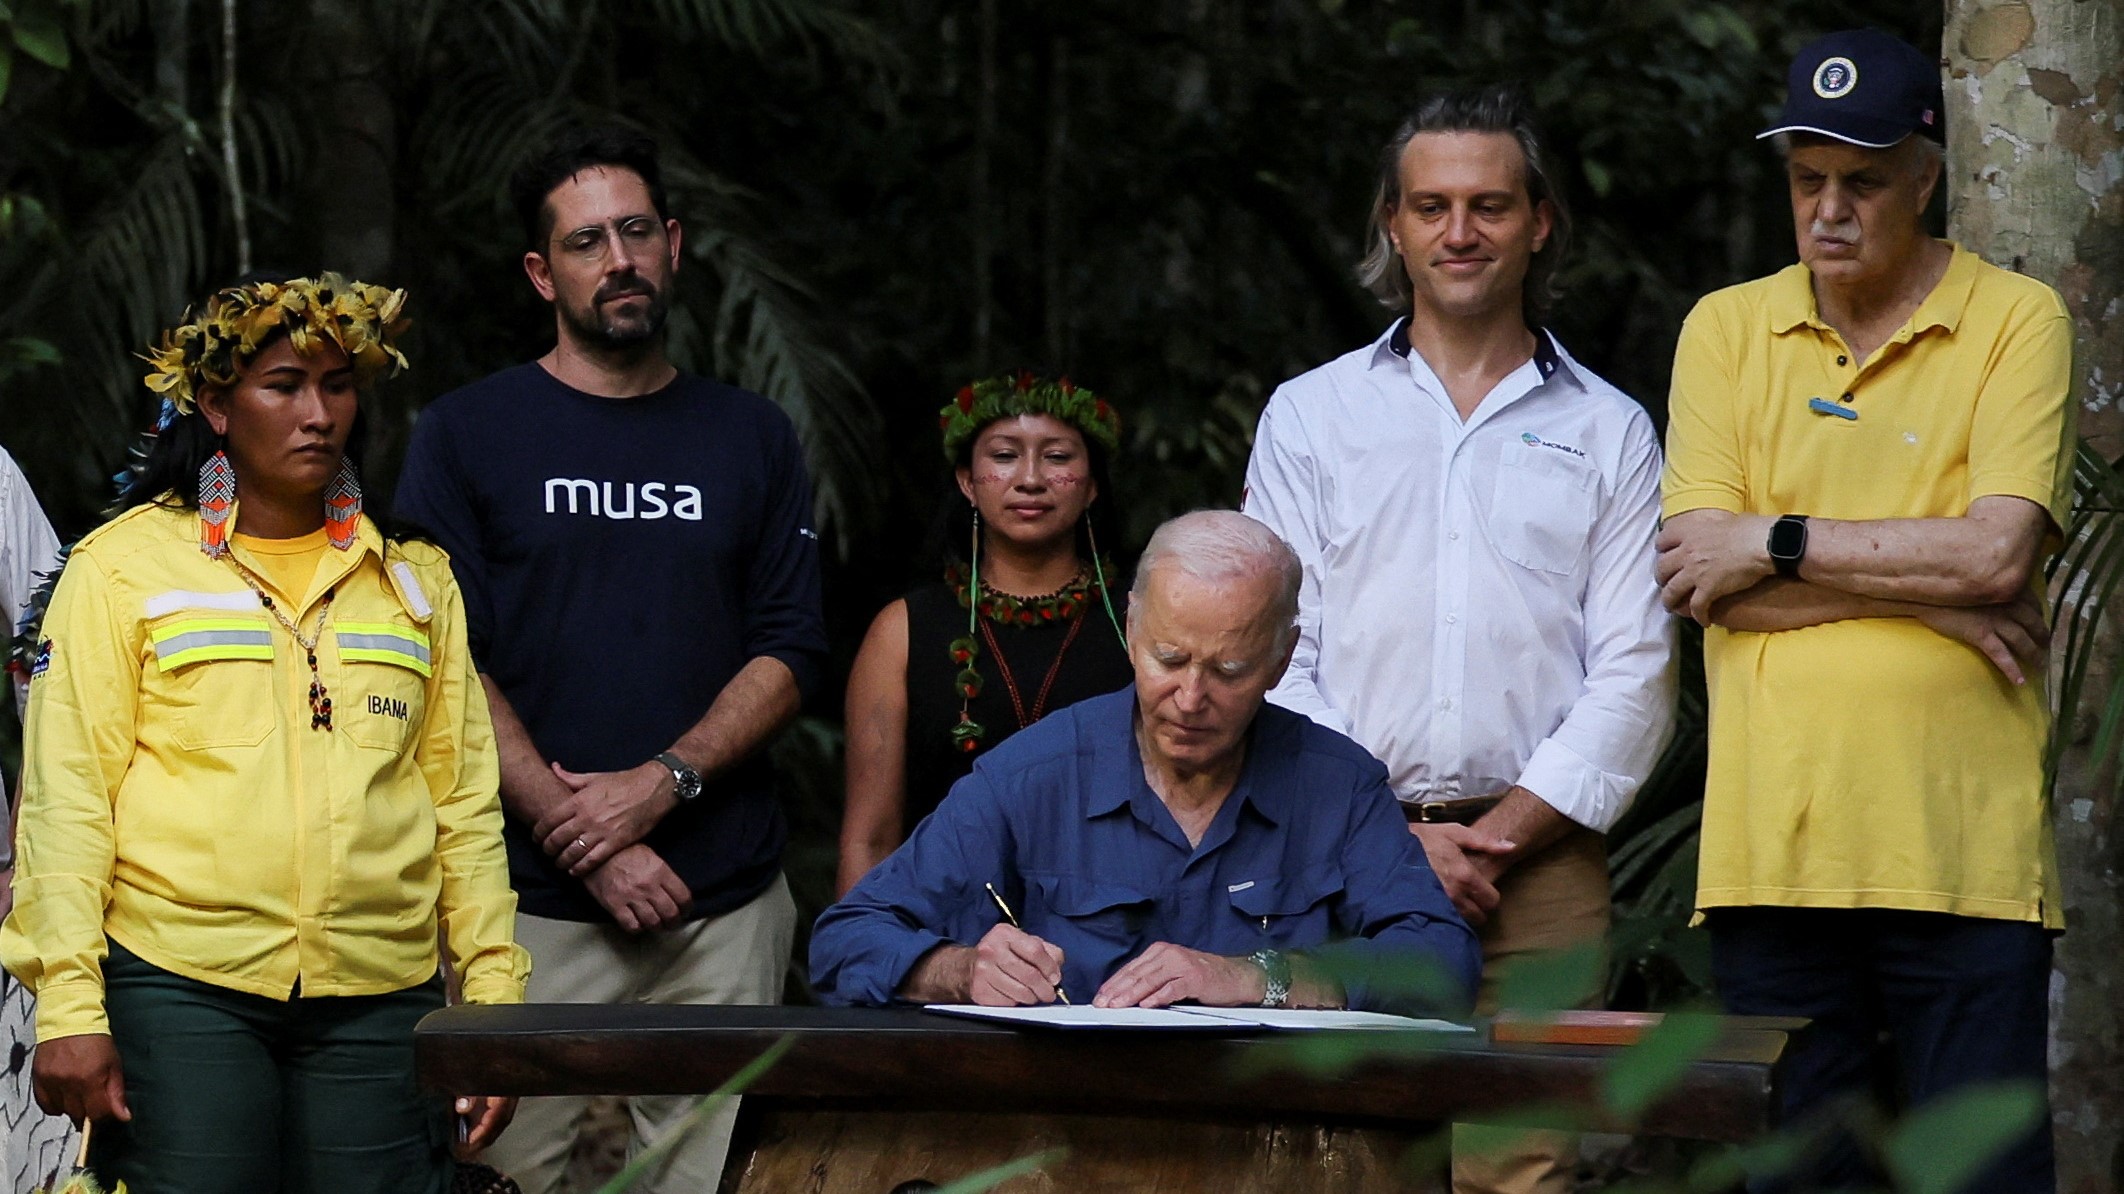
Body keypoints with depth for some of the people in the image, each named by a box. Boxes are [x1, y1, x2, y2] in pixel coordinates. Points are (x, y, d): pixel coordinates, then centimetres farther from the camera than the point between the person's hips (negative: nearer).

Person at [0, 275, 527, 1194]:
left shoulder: (414, 580, 16)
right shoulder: (124, 566, 4)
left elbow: (464, 802, 15)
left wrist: (493, 1001, 8)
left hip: (378, 1003, 3)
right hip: (180, 989, -3)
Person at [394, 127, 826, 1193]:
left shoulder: (752, 438, 14)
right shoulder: (466, 434, 5)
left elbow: (789, 651, 8)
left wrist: (663, 782, -9)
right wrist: (582, 838, -11)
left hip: (725, 904, 2)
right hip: (532, 898, -2)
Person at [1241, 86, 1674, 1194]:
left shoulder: (1608, 432, 13)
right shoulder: (1309, 415, 13)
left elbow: (1634, 677, 5)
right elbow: (1274, 661, 6)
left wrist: (1500, 834, -6)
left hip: (1537, 866, 0)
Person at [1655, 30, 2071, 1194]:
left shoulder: (2017, 322, 3)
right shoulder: (1726, 330, 10)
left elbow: (1999, 551, -11)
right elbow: (1705, 584, -1)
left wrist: (1777, 544, -6)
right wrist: (1928, 590, -7)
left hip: (1962, 841, -2)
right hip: (1771, 837, 2)